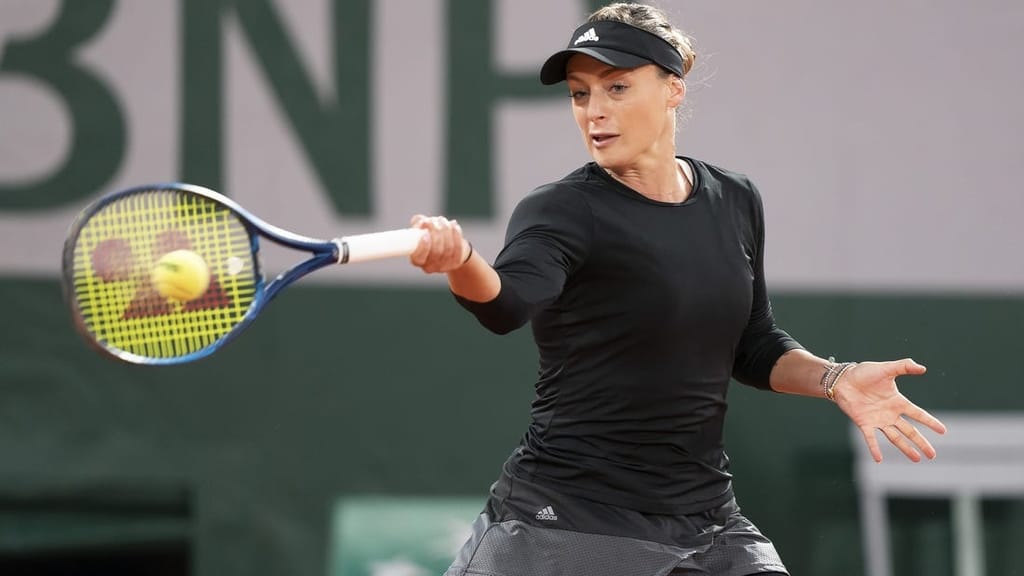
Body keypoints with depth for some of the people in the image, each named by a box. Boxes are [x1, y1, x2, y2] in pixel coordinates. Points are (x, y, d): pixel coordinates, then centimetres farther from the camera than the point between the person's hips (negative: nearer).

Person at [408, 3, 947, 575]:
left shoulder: (735, 202, 6)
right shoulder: (561, 212, -12)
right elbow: (507, 302, -34)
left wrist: (835, 379, 0)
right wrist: (460, 260, -56)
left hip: (705, 522, 5)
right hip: (565, 522, -5)